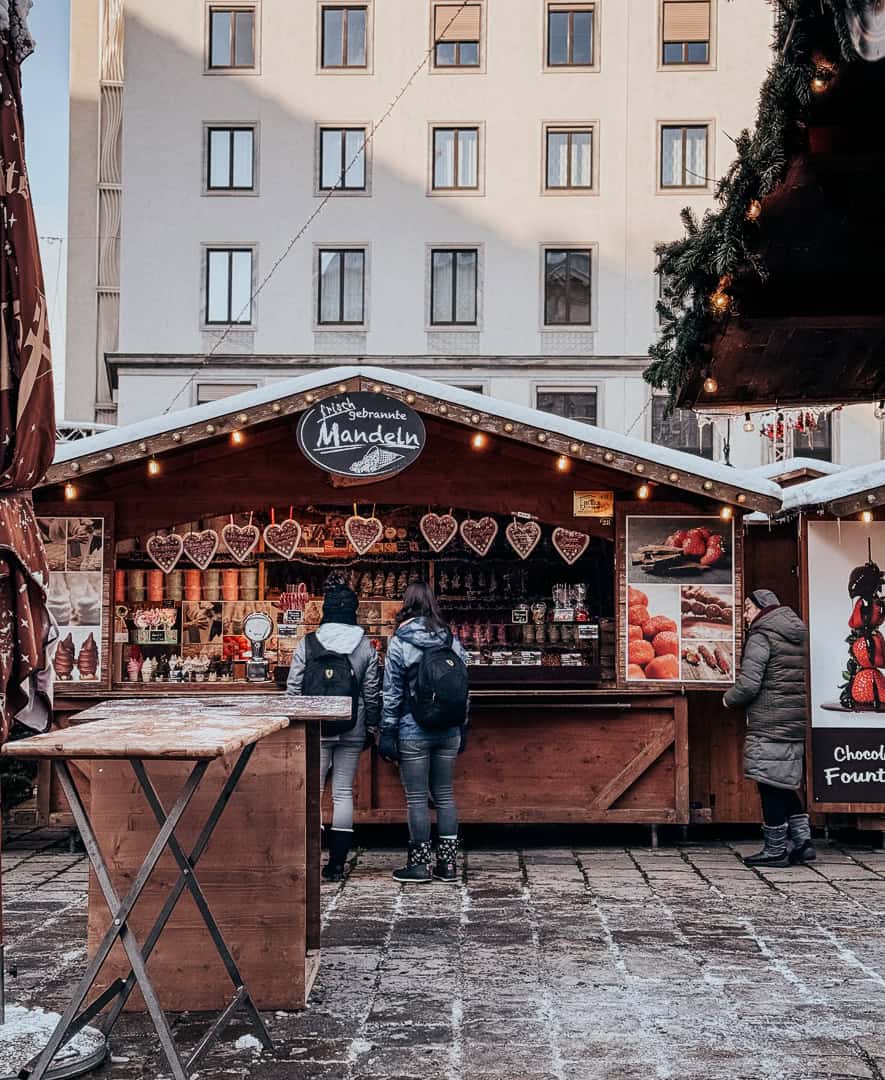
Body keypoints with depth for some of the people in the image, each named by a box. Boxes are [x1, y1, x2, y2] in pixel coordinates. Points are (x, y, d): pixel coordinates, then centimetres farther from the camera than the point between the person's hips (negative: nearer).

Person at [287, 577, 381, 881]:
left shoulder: (307, 644, -4)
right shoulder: (366, 647, -1)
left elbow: (293, 688, -2)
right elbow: (372, 692, 3)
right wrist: (372, 726, 14)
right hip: (352, 731, 1)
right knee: (344, 792, 7)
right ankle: (337, 864, 8)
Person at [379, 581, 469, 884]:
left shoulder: (399, 643, -8)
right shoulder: (453, 641, 3)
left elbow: (391, 694, -7)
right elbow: (464, 690, 8)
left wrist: (387, 733, -1)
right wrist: (462, 731, 16)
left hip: (413, 733, -4)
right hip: (448, 733, 4)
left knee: (417, 797, 4)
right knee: (445, 795, 11)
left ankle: (420, 863, 10)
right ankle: (448, 863, 15)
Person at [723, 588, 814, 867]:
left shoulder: (761, 637, -10)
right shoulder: (799, 634, 15)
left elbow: (748, 684, -18)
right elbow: (803, 678, 18)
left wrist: (729, 699, 1)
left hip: (768, 723, -8)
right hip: (796, 720, 8)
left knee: (770, 783, -2)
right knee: (785, 783, 16)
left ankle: (775, 849, 4)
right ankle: (802, 839, 12)